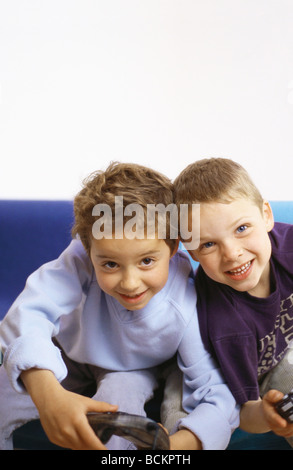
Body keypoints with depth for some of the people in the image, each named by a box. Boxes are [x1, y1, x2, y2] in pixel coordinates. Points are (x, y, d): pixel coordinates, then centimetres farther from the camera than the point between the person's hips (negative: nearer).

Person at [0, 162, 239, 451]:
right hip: (70, 356, 2)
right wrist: (49, 396, -67)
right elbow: (30, 313, -49)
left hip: (133, 371, -1)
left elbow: (219, 397, -36)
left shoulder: (185, 307, -37)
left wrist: (179, 444, -58)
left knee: (120, 398, -34)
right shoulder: (83, 258, -38)